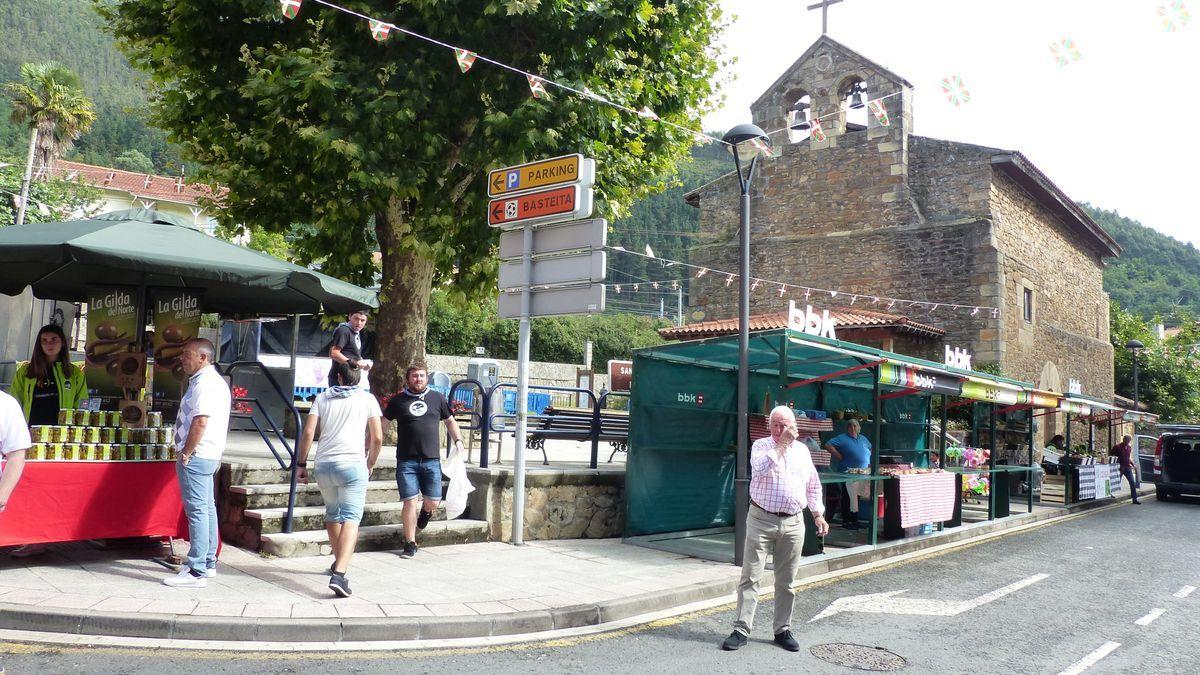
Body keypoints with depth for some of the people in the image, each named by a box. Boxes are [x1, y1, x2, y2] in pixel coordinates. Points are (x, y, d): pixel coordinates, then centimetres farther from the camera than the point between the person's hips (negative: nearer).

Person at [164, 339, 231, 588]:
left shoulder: (203, 383, -16)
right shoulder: (217, 381, 18)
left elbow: (200, 422, -25)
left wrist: (185, 453, -17)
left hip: (196, 456, -11)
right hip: (210, 455, 11)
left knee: (197, 511, -9)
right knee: (207, 508, 15)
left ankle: (197, 572, -7)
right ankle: (208, 564, 24)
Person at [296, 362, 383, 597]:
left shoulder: (322, 397, 12)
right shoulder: (367, 399, 7)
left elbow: (308, 432, 4)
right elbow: (377, 438, 2)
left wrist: (301, 464, 11)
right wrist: (370, 464, 16)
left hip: (324, 465, 3)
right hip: (353, 464, -3)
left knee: (332, 514, 23)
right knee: (351, 519, -8)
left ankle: (338, 563, 39)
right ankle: (339, 574, -24)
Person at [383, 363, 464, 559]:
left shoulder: (437, 398, 9)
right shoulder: (398, 400, 6)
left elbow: (450, 421, 20)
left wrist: (458, 441, 7)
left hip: (431, 460, 1)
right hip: (406, 460, -1)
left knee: (433, 502, 1)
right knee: (409, 502, -2)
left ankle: (425, 511, 38)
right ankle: (410, 544, 11)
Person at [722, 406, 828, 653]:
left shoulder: (802, 450, 12)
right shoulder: (761, 445, 1)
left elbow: (813, 486, 19)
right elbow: (759, 468, -22)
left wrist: (819, 515, 13)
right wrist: (782, 445, -17)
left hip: (793, 523, 3)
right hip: (761, 520, -3)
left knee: (786, 581, 9)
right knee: (750, 576, -3)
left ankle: (783, 630, 20)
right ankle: (741, 630, 2)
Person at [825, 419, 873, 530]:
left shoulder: (863, 439, 16)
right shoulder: (842, 438, -5)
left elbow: (871, 450, 31)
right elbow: (828, 445, -14)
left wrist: (870, 463, 15)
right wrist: (839, 457, -14)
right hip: (848, 473, -6)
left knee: (857, 498, 11)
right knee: (849, 498, -5)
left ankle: (855, 520, 19)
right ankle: (847, 521, 1)